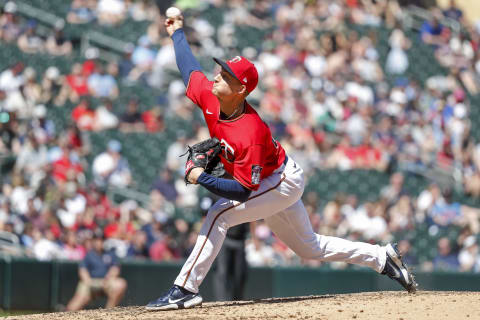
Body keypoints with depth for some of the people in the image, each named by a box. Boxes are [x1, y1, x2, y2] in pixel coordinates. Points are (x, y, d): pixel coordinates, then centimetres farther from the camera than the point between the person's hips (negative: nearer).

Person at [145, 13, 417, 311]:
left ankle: (185, 289, -21)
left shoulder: (251, 135, -37)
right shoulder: (209, 96, -16)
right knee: (310, 246, 19)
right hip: (275, 182, 9)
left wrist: (202, 178, -35)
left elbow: (244, 190, -35)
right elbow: (190, 67, 4)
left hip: (283, 183, -9)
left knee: (219, 214, -23)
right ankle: (383, 258, 30)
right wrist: (178, 33, 14)